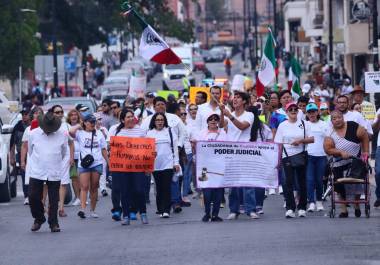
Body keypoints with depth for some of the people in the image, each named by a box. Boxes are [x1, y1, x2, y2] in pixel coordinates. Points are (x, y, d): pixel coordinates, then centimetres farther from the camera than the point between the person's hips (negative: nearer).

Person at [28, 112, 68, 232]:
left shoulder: (62, 135, -4)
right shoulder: (33, 134, -2)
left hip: (54, 173, -1)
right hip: (36, 172, 1)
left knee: (54, 200, 2)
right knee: (33, 197, -3)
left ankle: (53, 223, 13)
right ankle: (39, 219, 18)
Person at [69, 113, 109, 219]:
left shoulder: (99, 134, 12)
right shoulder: (80, 133, 2)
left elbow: (103, 150, 16)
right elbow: (71, 132, -19)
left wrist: (108, 162, 12)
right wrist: (79, 126, -1)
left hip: (97, 164, 3)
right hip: (84, 164, -3)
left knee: (94, 188, 7)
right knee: (84, 187, -12)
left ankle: (92, 210, 13)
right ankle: (82, 209, -20)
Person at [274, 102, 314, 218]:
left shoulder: (303, 124, 6)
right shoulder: (282, 126, 4)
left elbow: (312, 139, 4)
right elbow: (278, 143, 2)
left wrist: (301, 140, -12)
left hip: (301, 156, 1)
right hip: (287, 156, -1)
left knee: (302, 181, 5)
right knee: (289, 181, -8)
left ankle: (302, 207, 14)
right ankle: (290, 208, -11)